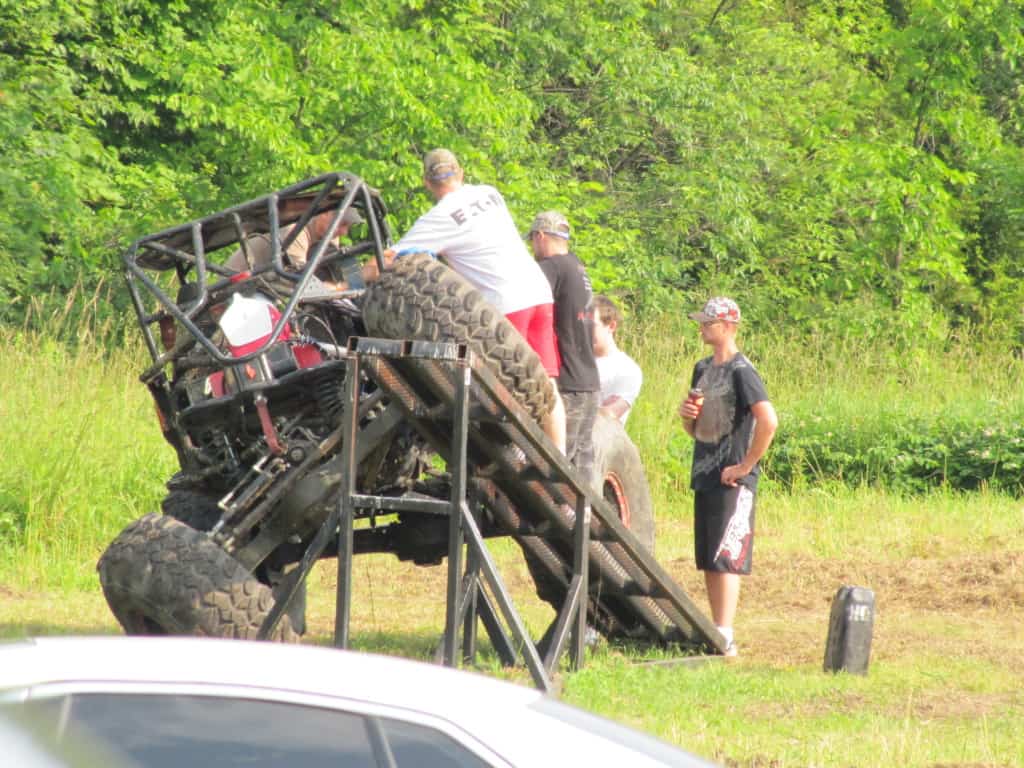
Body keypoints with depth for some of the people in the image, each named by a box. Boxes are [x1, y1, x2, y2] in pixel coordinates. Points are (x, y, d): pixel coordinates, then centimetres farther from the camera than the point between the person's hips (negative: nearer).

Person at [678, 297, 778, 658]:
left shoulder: (740, 371, -12)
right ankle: (717, 632, 16)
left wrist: (745, 466, -18)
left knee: (724, 558, -11)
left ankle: (725, 638, -13)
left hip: (731, 480, -9)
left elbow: (768, 421, -23)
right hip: (704, 476, 9)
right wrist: (686, 415, 1)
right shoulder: (703, 369, 15)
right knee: (707, 560, 10)